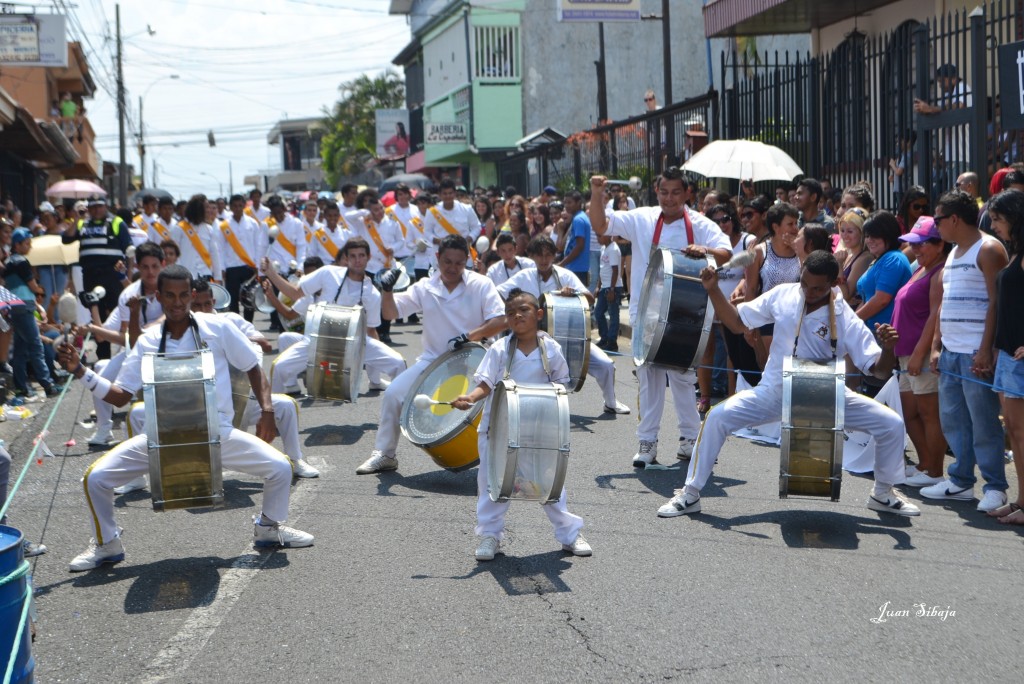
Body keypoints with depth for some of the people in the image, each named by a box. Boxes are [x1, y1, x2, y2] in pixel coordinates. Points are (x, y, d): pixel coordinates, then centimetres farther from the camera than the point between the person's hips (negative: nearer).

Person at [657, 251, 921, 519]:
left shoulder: (846, 319, -15)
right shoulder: (782, 295, -9)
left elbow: (879, 370, -15)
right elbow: (737, 322, 2)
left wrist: (888, 348, -36)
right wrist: (713, 290, -11)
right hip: (775, 391, 0)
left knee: (891, 424, -11)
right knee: (718, 417, -21)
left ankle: (884, 493, 17)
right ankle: (690, 494, -5)